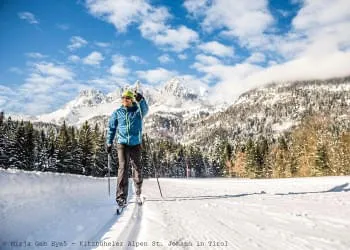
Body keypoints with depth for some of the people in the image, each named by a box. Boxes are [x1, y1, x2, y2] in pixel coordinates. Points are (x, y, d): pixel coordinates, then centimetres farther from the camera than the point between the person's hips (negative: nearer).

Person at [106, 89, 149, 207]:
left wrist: (141, 100, -42)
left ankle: (138, 192, 31)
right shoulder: (117, 112, 7)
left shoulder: (138, 111, 2)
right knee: (123, 167, -13)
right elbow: (112, 128, 14)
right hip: (122, 143, 0)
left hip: (136, 144, 1)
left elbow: (145, 109, -22)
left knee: (137, 167, 10)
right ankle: (121, 196, -10)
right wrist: (109, 142, 8)